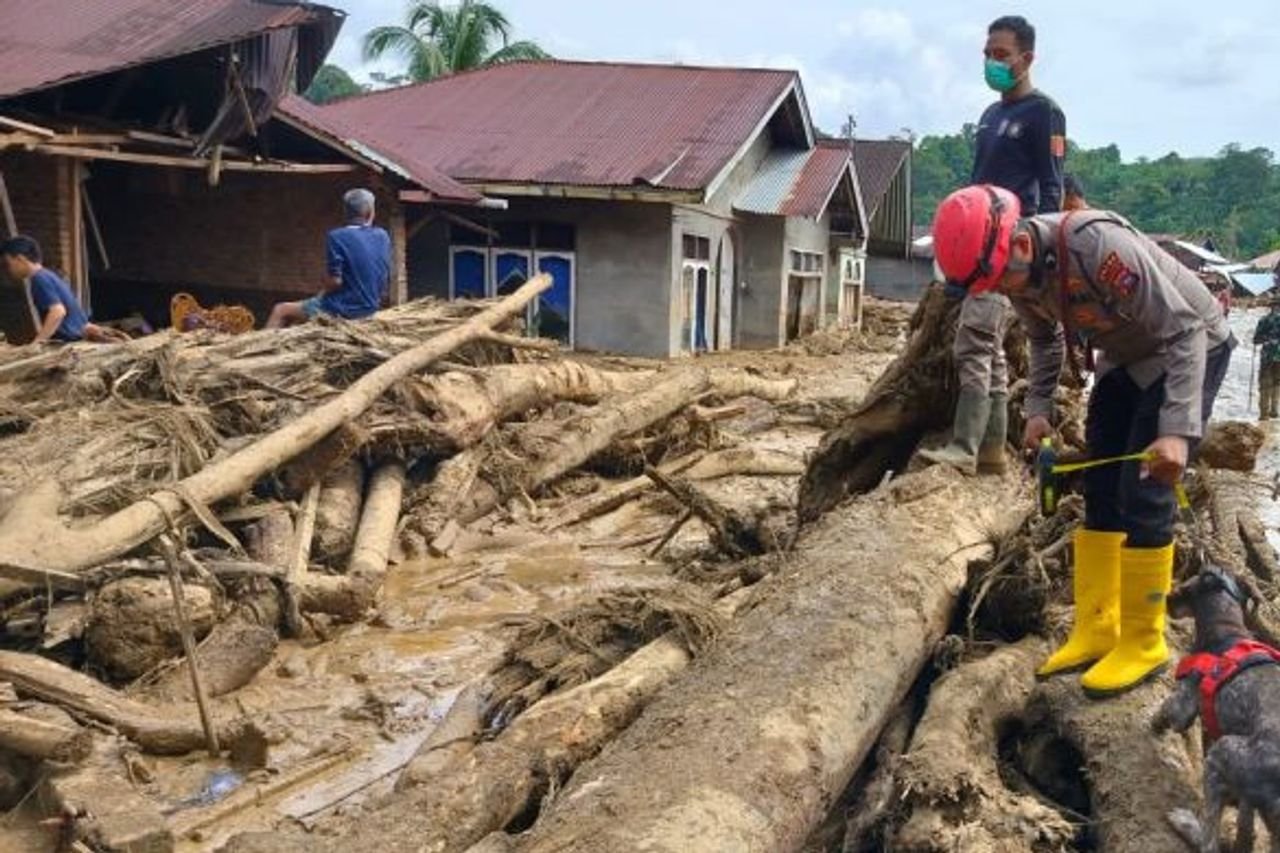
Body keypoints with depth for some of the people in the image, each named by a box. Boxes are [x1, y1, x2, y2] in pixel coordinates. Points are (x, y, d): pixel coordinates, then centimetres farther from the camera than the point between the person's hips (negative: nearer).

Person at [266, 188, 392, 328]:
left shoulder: (337, 237, -15)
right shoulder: (383, 236, 1)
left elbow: (336, 281, -18)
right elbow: (386, 279, 8)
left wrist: (320, 295, 1)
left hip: (344, 309, -7)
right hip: (370, 308, 7)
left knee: (280, 311, 9)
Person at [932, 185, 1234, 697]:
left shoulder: (1097, 245, -35)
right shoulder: (1021, 272, -11)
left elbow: (1185, 331, -32)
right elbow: (1046, 340, 9)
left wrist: (1177, 430, -40)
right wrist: (1038, 408, -5)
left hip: (1190, 348, -7)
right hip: (1126, 358, 7)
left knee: (1143, 496, -12)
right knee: (1099, 492, 4)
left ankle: (1143, 643, 1)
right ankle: (1094, 631, 12)